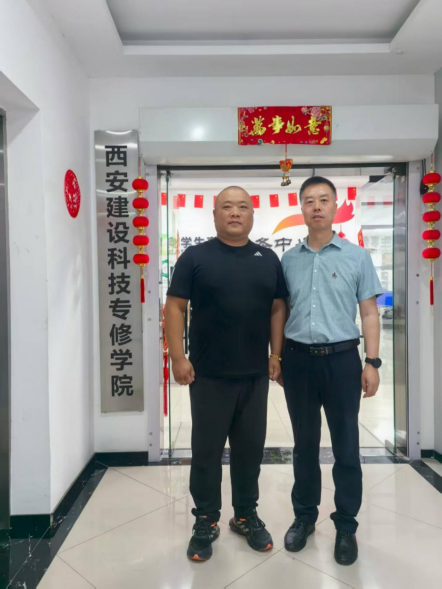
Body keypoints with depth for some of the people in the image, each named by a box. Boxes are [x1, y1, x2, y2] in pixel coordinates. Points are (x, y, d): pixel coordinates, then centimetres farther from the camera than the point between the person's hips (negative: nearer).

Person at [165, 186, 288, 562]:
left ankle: (246, 516, 34)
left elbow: (278, 309, 10)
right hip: (208, 375, -2)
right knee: (206, 450, 9)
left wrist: (276, 354, 5)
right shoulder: (196, 257, -2)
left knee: (250, 448, 14)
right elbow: (175, 307, -4)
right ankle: (206, 522, 28)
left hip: (256, 374, 3)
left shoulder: (268, 259, 7)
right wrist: (178, 357, -11)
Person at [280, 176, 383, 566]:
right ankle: (304, 516, 32)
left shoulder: (357, 256, 2)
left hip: (342, 358, -1)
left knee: (346, 447, 8)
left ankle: (346, 525, 27)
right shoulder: (288, 260, 6)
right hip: (298, 359, 2)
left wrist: (372, 362, -4)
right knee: (305, 444, 14)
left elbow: (369, 312, 2)